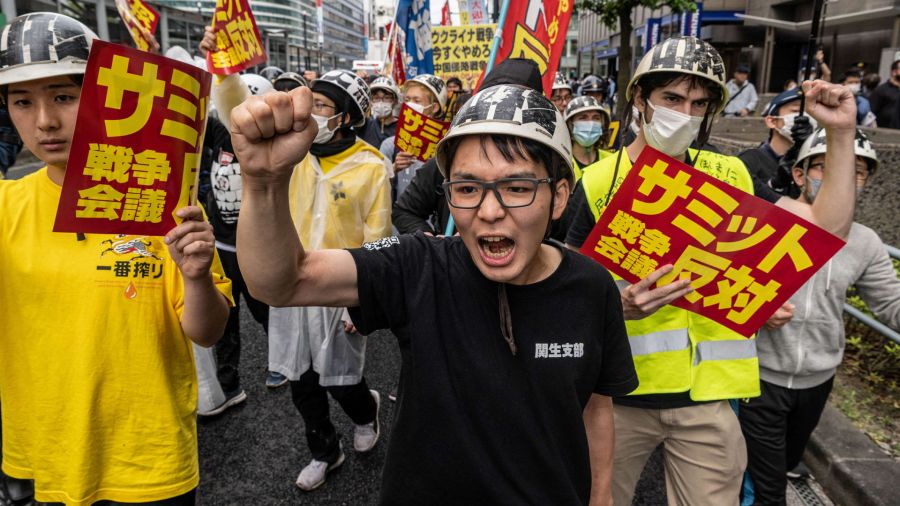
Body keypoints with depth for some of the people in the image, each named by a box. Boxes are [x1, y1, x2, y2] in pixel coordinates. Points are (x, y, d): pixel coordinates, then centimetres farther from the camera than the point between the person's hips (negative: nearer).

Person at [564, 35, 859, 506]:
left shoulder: (729, 175, 3)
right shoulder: (598, 182, -8)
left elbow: (828, 226, 2)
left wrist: (841, 133, -4)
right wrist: (618, 305, -27)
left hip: (708, 395, 2)